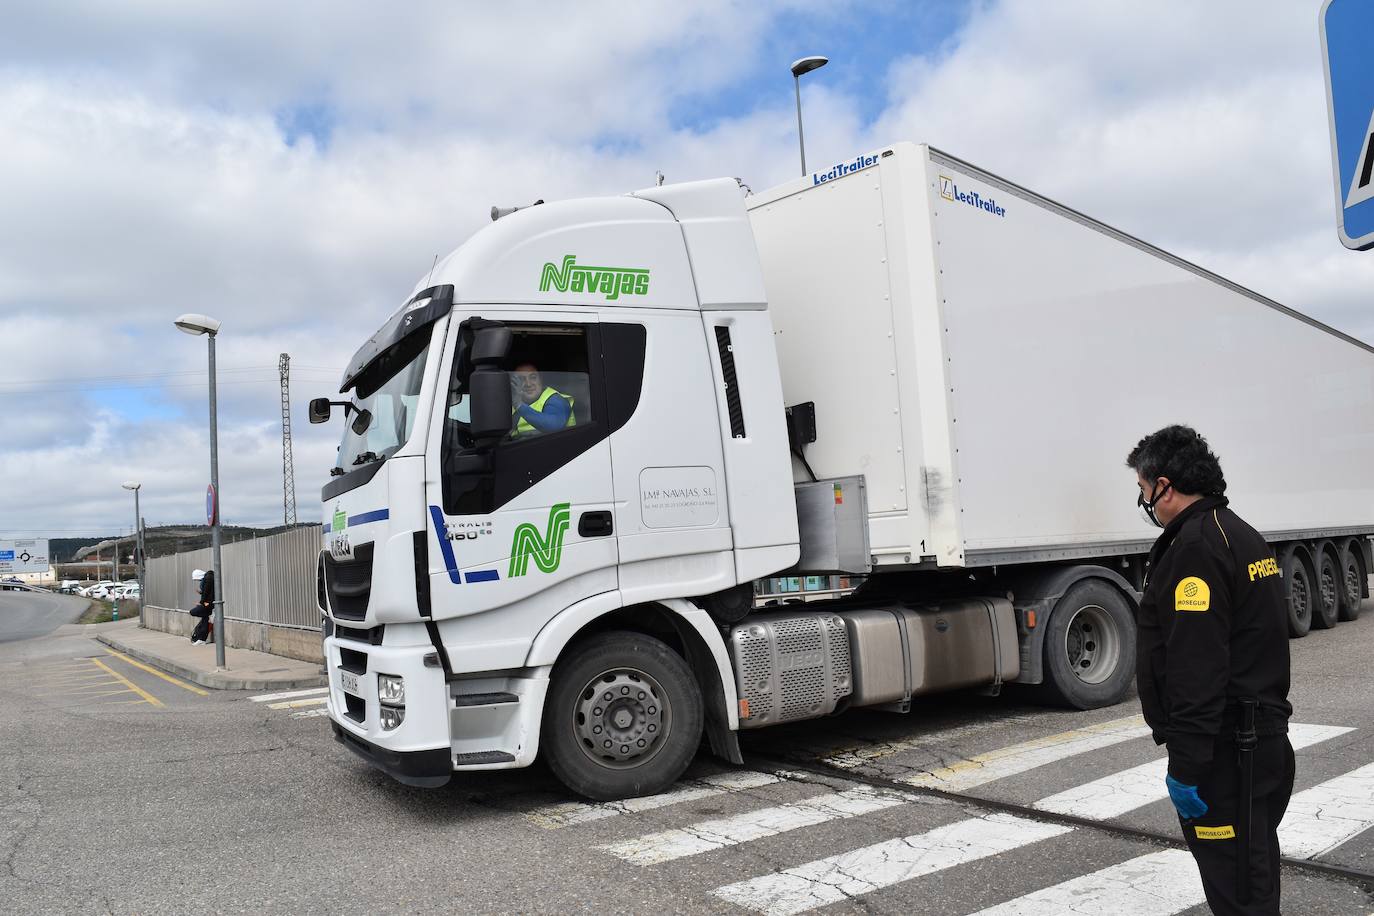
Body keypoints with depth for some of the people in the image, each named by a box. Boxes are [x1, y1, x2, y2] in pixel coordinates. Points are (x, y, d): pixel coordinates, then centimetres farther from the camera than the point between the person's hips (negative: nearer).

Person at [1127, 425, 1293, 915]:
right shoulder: (1244, 536, 14)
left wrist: (1185, 766, -22)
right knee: (1251, 869, 22)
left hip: (1225, 751, -11)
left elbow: (1197, 670, -25)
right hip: (1262, 739, 11)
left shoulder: (1195, 549, -20)